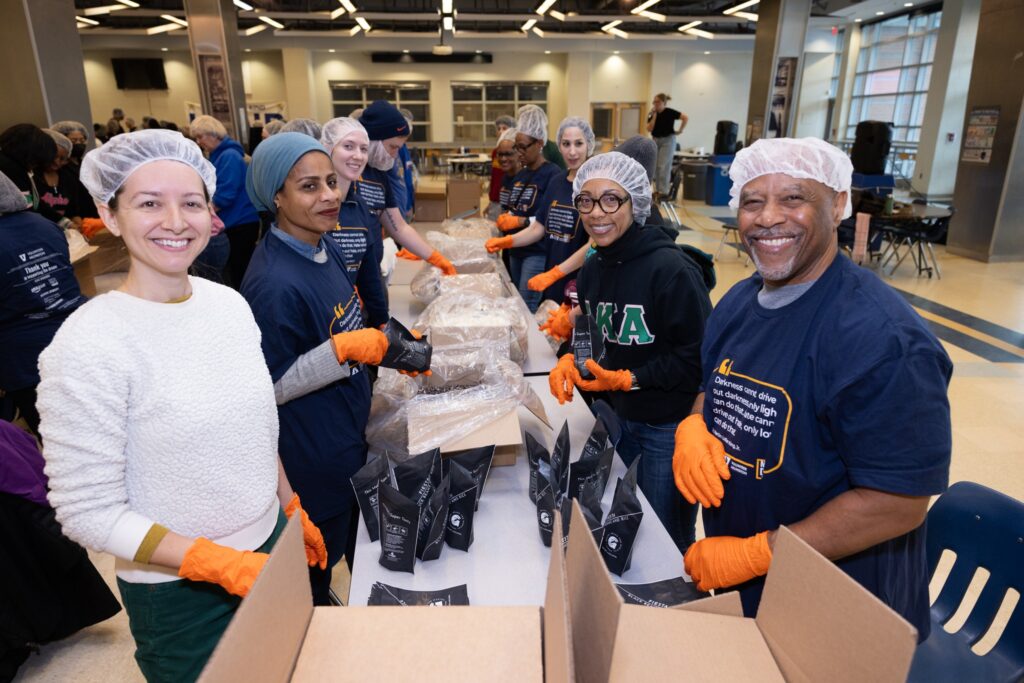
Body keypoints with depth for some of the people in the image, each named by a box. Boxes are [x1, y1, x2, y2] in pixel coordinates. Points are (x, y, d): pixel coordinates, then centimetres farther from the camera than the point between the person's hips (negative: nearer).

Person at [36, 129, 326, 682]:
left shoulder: (230, 303, -4)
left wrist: (293, 510, 11)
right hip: (179, 591, -5)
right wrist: (225, 564, -21)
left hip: (271, 547, 6)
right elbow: (88, 511, -19)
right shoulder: (87, 345, -22)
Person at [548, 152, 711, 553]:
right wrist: (571, 360, -7)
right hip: (616, 415, 7)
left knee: (666, 544, 12)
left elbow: (698, 357, -21)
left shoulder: (671, 269, -22)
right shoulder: (592, 269, 2)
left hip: (670, 426, -7)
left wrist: (629, 379, -24)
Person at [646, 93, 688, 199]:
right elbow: (649, 129, -9)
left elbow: (686, 118, -11)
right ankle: (657, 190, 15)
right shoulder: (652, 114, 2)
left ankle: (664, 191, -8)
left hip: (667, 140, -6)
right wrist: (654, 115, -13)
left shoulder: (670, 112, -11)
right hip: (655, 141, 6)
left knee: (664, 167, -10)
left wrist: (680, 130, -9)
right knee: (655, 167, 7)